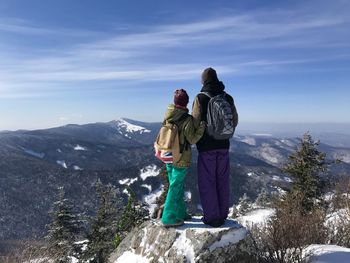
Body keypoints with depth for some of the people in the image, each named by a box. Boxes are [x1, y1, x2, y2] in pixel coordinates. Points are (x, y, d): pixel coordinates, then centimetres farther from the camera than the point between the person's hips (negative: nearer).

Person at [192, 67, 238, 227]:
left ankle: (211, 217, 9)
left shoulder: (200, 98, -10)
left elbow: (195, 123, -14)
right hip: (223, 146, 5)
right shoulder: (228, 98, 5)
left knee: (207, 182, 4)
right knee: (222, 181, 12)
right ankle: (222, 216, 21)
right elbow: (235, 121, 11)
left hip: (206, 147, -5)